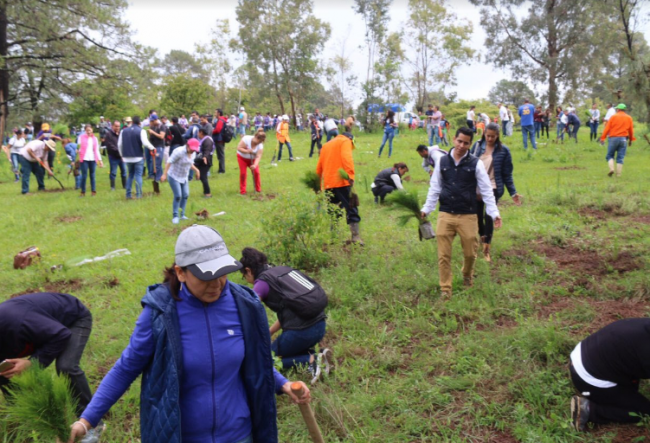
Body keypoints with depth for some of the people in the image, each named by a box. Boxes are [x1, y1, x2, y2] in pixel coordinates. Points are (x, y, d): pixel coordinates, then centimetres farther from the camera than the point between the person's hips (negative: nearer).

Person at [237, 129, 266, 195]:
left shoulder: (260, 146, -21)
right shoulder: (246, 139, -28)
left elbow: (258, 157, -27)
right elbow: (239, 148, -26)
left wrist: (255, 165, -42)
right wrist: (247, 151, -38)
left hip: (252, 159, 2)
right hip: (242, 157, -2)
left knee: (256, 172, -6)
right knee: (243, 173, -8)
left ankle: (258, 189, 10)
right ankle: (242, 191, 2)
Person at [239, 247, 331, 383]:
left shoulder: (262, 282, -3)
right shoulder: (282, 270, 17)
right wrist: (268, 333, 26)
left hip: (301, 331, -8)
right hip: (320, 326, 8)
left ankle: (311, 361, -6)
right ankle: (316, 355, 5)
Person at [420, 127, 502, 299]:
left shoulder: (476, 164, -2)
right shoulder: (442, 162, 4)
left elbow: (486, 191, 0)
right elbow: (435, 188, 11)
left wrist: (494, 213, -6)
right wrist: (426, 209, 9)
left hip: (468, 216, -1)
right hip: (445, 215, 1)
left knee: (470, 252, 11)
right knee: (443, 255, 1)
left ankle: (467, 275, 42)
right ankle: (445, 289, 14)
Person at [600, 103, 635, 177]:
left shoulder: (613, 117, 0)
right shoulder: (629, 118, 8)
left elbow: (607, 128, -4)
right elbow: (631, 130, 11)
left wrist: (603, 138, -2)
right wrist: (631, 140, 22)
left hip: (613, 138, -2)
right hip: (623, 139, 2)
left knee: (610, 156, 10)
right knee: (620, 158, 4)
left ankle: (611, 169, -11)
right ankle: (618, 174, 1)